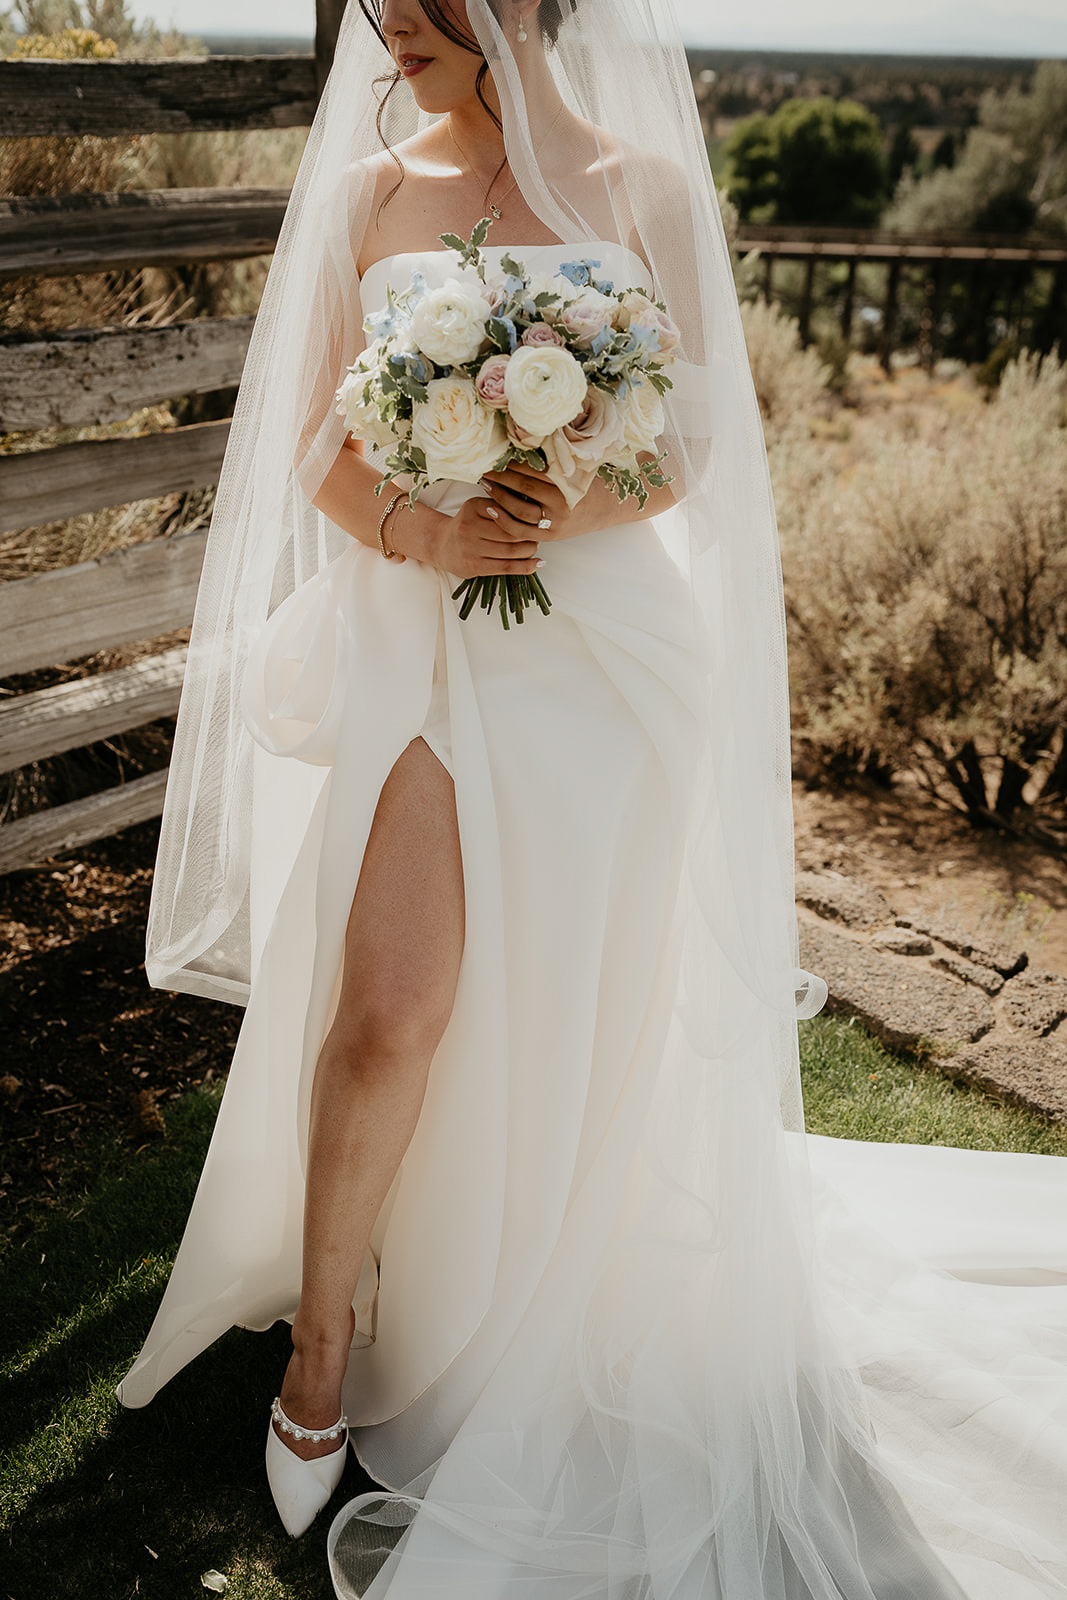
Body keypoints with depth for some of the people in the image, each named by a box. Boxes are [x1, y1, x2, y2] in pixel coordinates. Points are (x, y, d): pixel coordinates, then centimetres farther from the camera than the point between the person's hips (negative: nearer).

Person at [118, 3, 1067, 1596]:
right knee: (391, 1005, -8)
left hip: (603, 649, 0)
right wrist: (424, 531, -16)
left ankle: (551, 1321, 35)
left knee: (577, 1003, 9)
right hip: (417, 643, 0)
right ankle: (324, 1339, 15)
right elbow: (324, 450, 4)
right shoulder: (372, 188, 7)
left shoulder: (647, 184, 3)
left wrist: (571, 510, -19)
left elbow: (686, 449, 1)